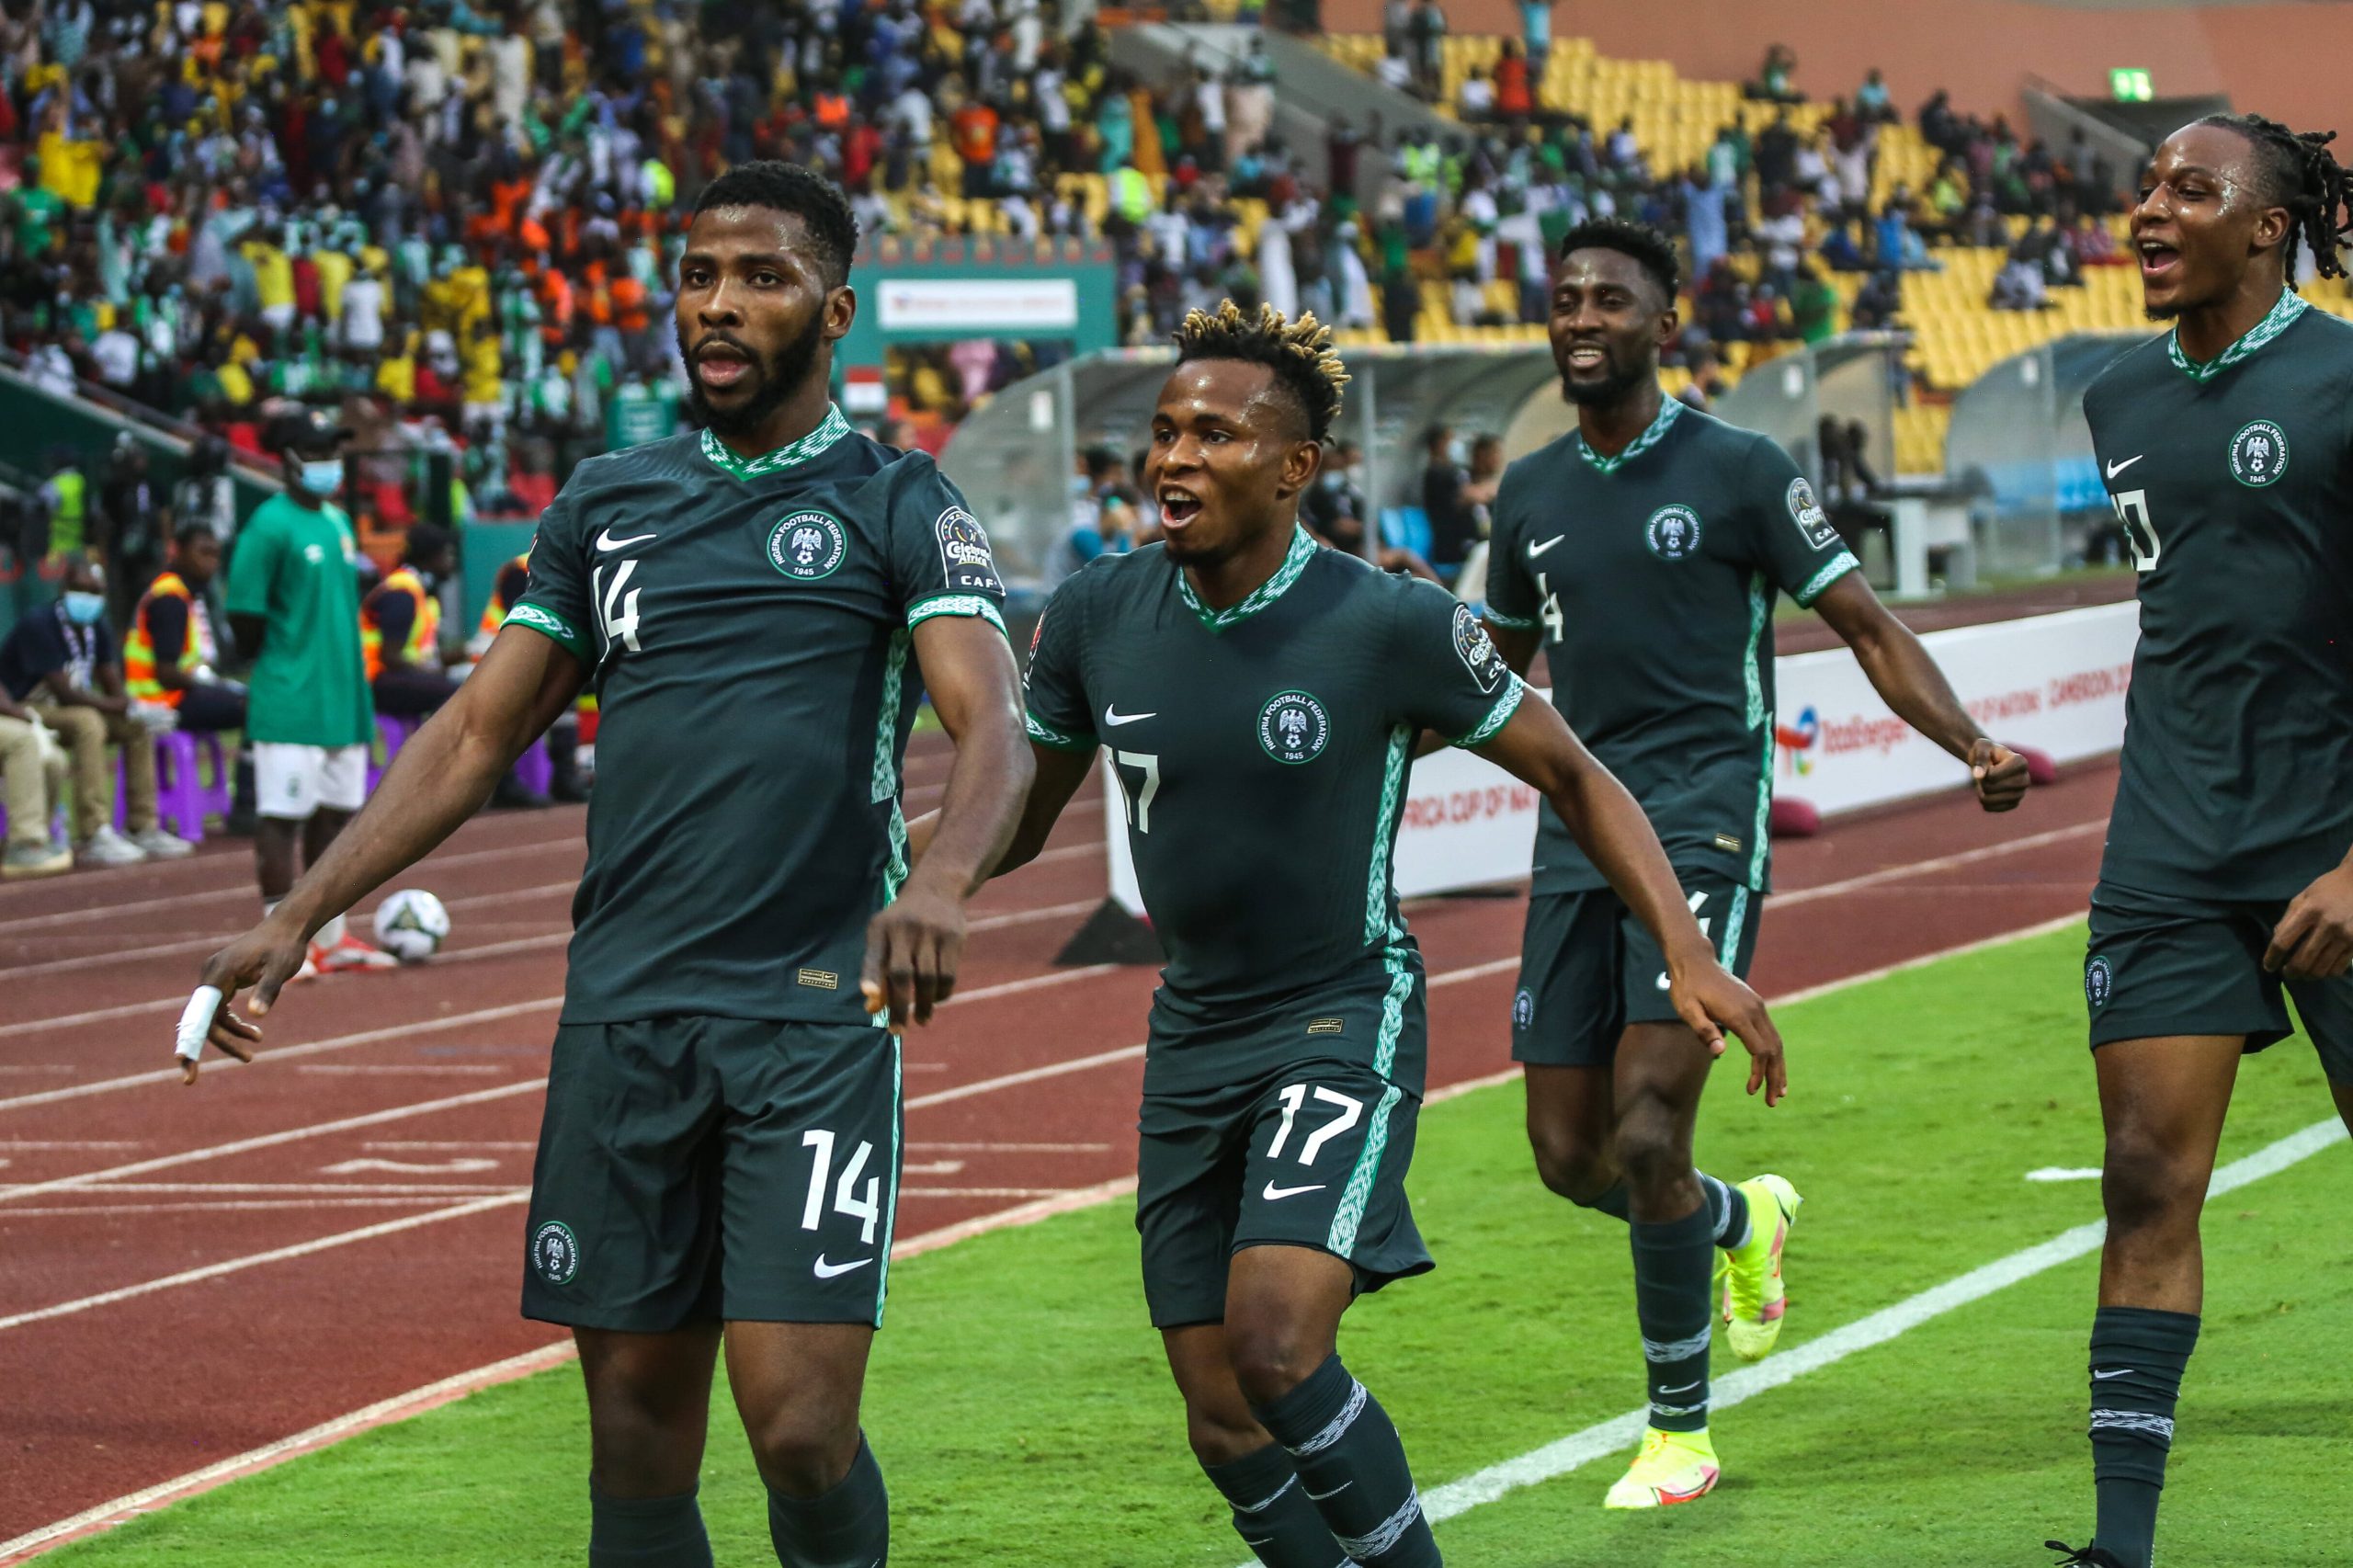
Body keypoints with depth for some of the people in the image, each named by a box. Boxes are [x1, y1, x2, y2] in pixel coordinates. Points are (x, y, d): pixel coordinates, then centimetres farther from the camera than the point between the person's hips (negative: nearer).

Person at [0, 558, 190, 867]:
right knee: (87, 722, -34)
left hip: (67, 713, 9)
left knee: (137, 727, -5)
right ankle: (94, 838, -40)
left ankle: (143, 828, -5)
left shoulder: (97, 631, 4)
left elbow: (114, 691, 2)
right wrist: (127, 707, -31)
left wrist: (138, 713, -22)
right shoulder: (38, 628, -22)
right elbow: (64, 692, -28)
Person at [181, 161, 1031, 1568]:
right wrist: (301, 916, 8)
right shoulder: (610, 503, 15)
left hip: (816, 1020, -4)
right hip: (624, 1014, 4)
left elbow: (995, 729, -13)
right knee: (638, 1434, 4)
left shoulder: (897, 507, 2)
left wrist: (942, 881, -34)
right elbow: (476, 736, 18)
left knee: (799, 1426, -13)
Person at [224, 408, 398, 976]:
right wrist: (271, 668, -4)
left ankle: (331, 939, 21)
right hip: (289, 707, -8)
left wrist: (352, 684, 17)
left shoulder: (338, 522, 13)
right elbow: (244, 610, -13)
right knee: (282, 816, -4)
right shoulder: (271, 525, -12)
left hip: (340, 698, 8)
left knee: (335, 812, 12)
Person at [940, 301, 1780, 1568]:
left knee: (1276, 1353, -24)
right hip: (1192, 1036, 5)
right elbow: (1018, 817, 12)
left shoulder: (1391, 627, -14)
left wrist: (1688, 954, -13)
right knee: (1223, 1424, 4)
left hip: (1343, 1023, -5)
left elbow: (1573, 778, -3)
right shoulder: (1094, 618, -3)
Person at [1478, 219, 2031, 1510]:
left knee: (1646, 1137, -16)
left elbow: (1867, 629, -2)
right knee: (1569, 1155, 3)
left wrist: (1973, 748, -16)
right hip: (1579, 829, 6)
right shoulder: (1531, 495, 12)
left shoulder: (1737, 471, -3)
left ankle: (1679, 1434, -1)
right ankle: (1745, 1222, 36)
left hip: (1704, 822, -5)